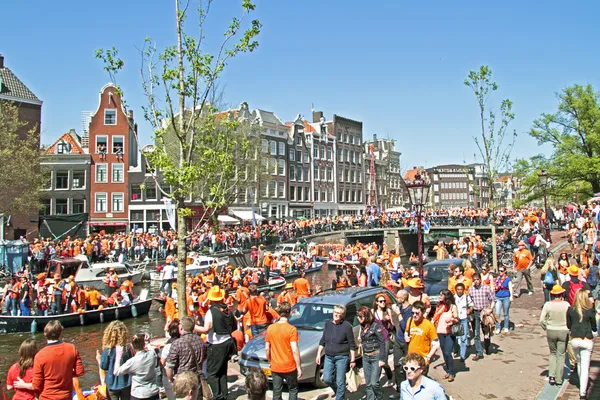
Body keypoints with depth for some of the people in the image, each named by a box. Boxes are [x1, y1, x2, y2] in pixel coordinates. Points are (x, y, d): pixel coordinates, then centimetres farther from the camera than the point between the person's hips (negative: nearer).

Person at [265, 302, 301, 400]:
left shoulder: (270, 328, -3)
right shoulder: (292, 329, -16)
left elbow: (267, 349, 3)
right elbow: (295, 351, -18)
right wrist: (299, 368, -9)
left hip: (275, 367, 3)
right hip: (289, 367, -3)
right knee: (293, 390, 17)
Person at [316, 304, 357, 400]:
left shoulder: (347, 326, -11)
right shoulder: (328, 323, 4)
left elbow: (352, 345, -6)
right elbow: (323, 340, 12)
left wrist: (353, 360, -7)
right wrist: (319, 354, 9)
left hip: (342, 357, -5)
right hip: (328, 356, 5)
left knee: (340, 382, 1)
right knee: (327, 379, 5)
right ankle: (339, 391, 34)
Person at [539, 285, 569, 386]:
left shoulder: (547, 304, -9)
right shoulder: (566, 304, -11)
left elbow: (541, 320, -8)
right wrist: (568, 329, 8)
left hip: (551, 331, 1)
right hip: (564, 332, -1)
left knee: (553, 353, 19)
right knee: (561, 355, 9)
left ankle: (551, 375, 8)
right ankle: (558, 379, 13)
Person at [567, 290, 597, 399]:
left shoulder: (570, 310, -3)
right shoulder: (590, 311, -9)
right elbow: (594, 328, 1)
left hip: (574, 340, 3)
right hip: (587, 340, -2)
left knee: (579, 363, 21)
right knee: (585, 366, 0)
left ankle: (582, 386, 33)